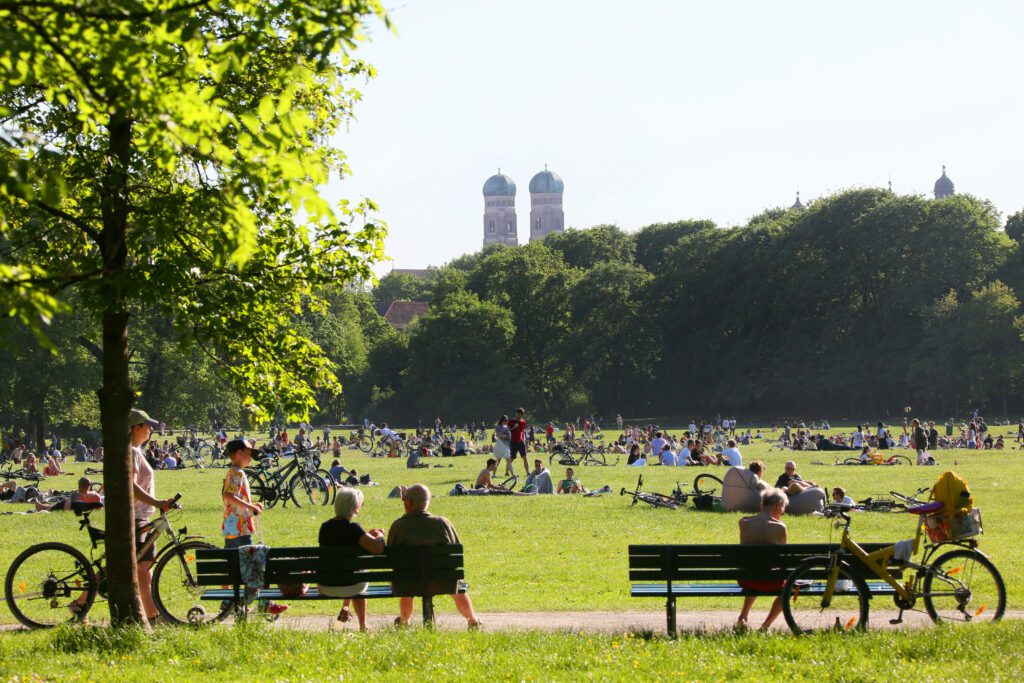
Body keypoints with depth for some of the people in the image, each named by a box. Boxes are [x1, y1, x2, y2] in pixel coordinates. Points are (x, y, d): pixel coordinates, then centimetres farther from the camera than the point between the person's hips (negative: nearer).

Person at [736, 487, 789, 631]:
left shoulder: (744, 523, -2)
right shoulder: (779, 527, -11)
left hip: (745, 580, 4)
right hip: (769, 582, -4)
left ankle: (743, 617, 33)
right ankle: (766, 625, 22)